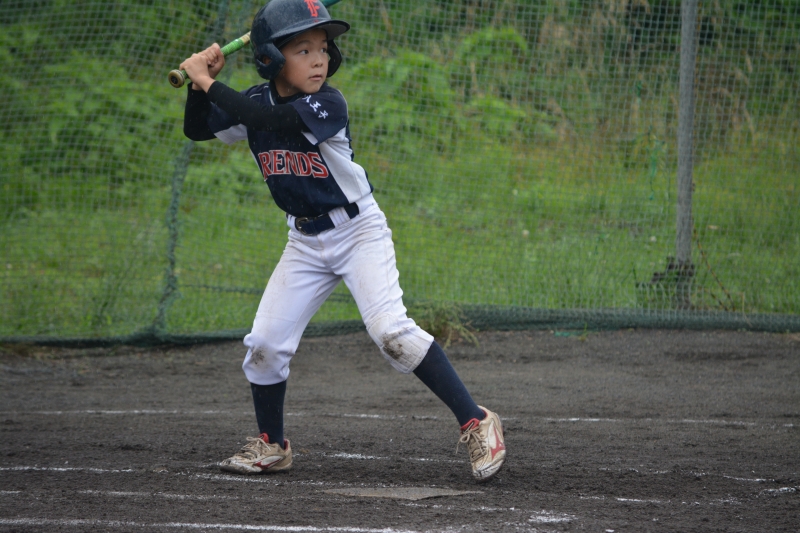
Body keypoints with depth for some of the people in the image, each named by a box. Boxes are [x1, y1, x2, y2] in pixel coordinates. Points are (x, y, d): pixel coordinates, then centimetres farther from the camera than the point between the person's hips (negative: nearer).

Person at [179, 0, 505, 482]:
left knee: (391, 331, -22)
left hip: (359, 231, -6)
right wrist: (200, 83, -14)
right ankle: (272, 445, 22)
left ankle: (476, 423, -18)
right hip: (306, 241, 6)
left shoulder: (327, 105, -22)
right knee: (265, 343, 1)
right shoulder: (258, 102, -4)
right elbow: (197, 130, 3)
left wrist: (208, 83, -29)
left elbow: (269, 121, -36)